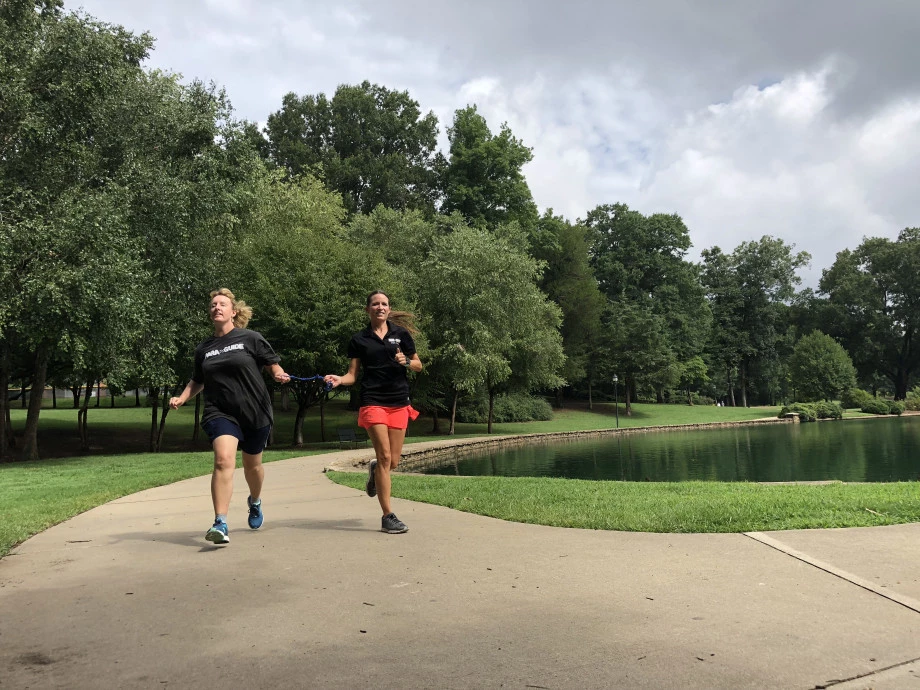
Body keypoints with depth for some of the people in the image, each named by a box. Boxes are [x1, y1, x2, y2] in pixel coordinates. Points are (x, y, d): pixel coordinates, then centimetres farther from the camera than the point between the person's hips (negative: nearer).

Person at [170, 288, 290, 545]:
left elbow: (272, 363, 2)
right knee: (223, 460, -22)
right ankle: (220, 524, -23)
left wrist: (279, 374, -19)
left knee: (252, 465, 15)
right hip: (220, 412, 1)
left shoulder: (250, 338, -2)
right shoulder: (203, 349, 9)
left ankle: (255, 502, 47)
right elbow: (198, 381, 22)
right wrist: (182, 398, 7)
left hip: (255, 412, -1)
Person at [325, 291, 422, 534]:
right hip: (373, 402, -2)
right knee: (384, 456, -12)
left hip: (399, 403, 3)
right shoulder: (359, 340, 5)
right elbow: (352, 375, 5)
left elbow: (418, 365, 14)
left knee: (393, 462, 5)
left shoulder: (401, 334, 8)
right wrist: (339, 380, -17)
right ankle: (387, 516, -4)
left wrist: (406, 361, -8)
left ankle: (375, 470, 42)